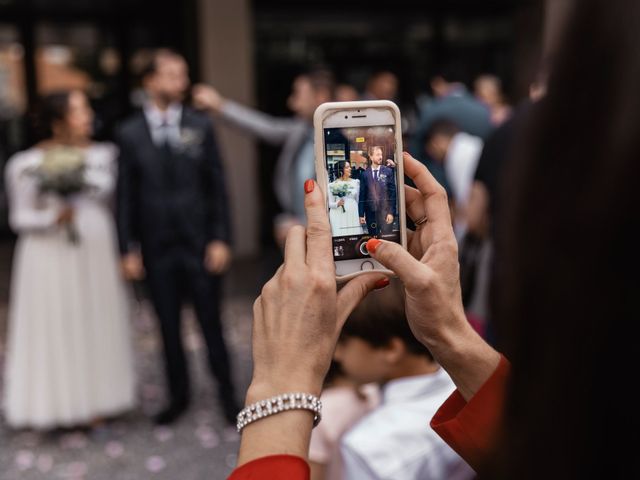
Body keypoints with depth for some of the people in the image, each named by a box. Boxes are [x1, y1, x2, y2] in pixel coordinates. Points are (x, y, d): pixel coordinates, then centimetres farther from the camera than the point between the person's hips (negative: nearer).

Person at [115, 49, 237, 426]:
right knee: (169, 326, 12)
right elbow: (127, 196, 2)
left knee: (211, 322, 8)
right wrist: (129, 249, 0)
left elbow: (218, 186, 0)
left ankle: (227, 393, 25)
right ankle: (179, 395, 29)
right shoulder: (130, 134, 0)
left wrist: (221, 239, -5)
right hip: (157, 247, 1)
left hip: (200, 243, -1)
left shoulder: (201, 126, 0)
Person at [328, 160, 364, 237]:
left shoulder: (356, 182, 9)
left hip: (354, 215, 2)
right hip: (339, 217, -2)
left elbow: (358, 200, 13)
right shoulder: (333, 185, 1)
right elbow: (330, 204, 3)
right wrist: (337, 204, -16)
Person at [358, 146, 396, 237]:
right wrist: (361, 215, 1)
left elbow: (393, 193, -1)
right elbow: (362, 195, 5)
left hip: (385, 211, -1)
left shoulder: (388, 171, 2)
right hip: (371, 212, 1)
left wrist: (391, 212, -7)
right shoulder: (365, 174, 4)